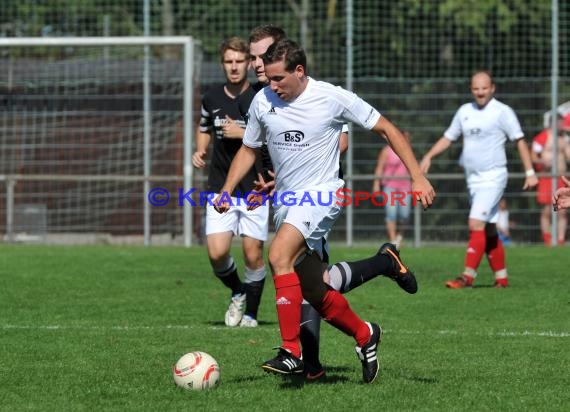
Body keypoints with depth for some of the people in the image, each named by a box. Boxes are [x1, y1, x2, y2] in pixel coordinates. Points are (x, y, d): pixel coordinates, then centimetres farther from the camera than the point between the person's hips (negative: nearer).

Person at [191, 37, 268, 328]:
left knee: (253, 255, -1)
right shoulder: (211, 99, 5)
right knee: (217, 254, -9)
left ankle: (251, 312, 18)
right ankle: (237, 293, 20)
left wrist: (243, 134, -18)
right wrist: (200, 152, 5)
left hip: (255, 187, -3)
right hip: (220, 189, 3)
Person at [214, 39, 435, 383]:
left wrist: (418, 177, -8)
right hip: (286, 200, 6)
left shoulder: (333, 98, -10)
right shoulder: (262, 102, 2)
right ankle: (364, 335, 32)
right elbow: (249, 149, 18)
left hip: (321, 195, -6)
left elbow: (386, 129, -3)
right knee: (314, 293, 6)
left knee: (279, 255, -29)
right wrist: (227, 190, 4)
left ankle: (292, 352, -28)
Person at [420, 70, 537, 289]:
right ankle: (501, 277, 16)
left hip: (493, 177, -7)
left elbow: (519, 141, -5)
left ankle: (467, 276, -20)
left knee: (476, 223, -17)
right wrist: (429, 156, 4)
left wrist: (530, 172, -10)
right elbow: (448, 137, 19)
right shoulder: (464, 111, 11)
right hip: (472, 178, 7)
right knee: (488, 231, 9)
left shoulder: (502, 112, -6)